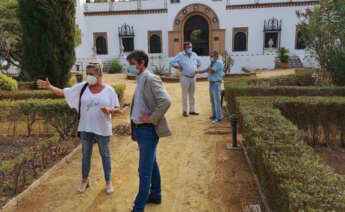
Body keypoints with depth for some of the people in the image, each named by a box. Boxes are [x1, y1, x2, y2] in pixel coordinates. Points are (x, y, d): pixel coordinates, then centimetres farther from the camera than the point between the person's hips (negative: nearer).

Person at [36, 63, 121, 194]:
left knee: (105, 155, 10)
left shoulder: (109, 90, -5)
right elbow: (63, 92, -1)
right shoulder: (82, 87, 0)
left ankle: (108, 182, 25)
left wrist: (109, 110, -22)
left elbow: (117, 110, -2)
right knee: (86, 154, 14)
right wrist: (49, 87, -16)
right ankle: (85, 180, 32)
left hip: (102, 129, -2)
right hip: (85, 129, 2)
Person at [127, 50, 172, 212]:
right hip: (139, 129, 9)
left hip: (148, 130, -9)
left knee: (144, 170, -1)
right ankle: (155, 194, 38)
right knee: (152, 164, 22)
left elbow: (166, 101, -27)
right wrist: (134, 129, 13)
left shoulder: (151, 79, -16)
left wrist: (151, 118, -20)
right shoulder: (140, 80, 12)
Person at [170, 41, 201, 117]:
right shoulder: (181, 55, -6)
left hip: (193, 77, 5)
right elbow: (172, 62, -11)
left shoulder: (194, 54, 9)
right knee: (185, 95, 0)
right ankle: (184, 111, 9)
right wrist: (179, 68, -12)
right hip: (185, 78, -5)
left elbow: (198, 62, 28)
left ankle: (192, 110, 18)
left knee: (192, 95, 10)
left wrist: (196, 69, 13)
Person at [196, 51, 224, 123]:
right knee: (212, 101, 15)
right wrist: (197, 72, 10)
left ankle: (219, 118, -6)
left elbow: (211, 72, -18)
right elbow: (205, 70, 20)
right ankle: (214, 115, 26)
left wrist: (211, 63, -6)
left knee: (217, 101, -9)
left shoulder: (219, 63, -12)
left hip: (216, 84, -9)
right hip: (211, 84, 10)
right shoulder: (213, 64, 17)